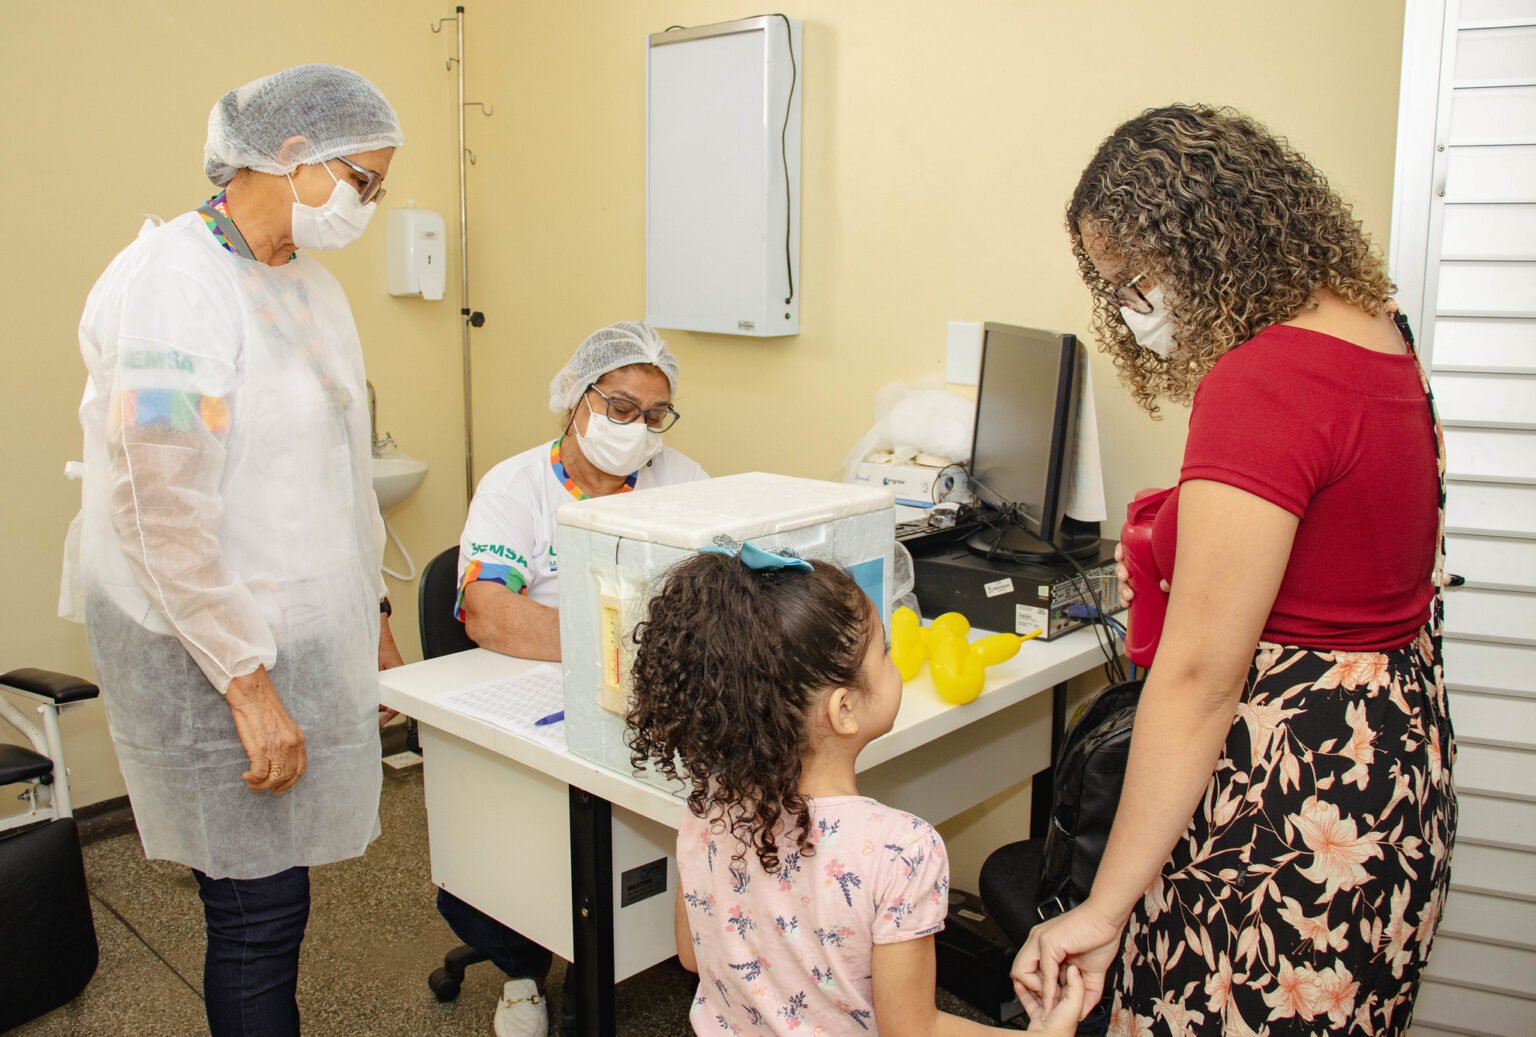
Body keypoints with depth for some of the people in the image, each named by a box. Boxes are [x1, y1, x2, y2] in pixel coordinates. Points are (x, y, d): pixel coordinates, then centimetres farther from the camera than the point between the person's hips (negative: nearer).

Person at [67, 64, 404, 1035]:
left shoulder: (311, 283, 11)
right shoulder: (174, 281, -15)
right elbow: (162, 511, -20)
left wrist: (374, 615, 18)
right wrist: (249, 688, -19)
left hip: (305, 627, 7)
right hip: (214, 651, -7)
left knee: (274, 892, 14)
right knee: (259, 910, 1)